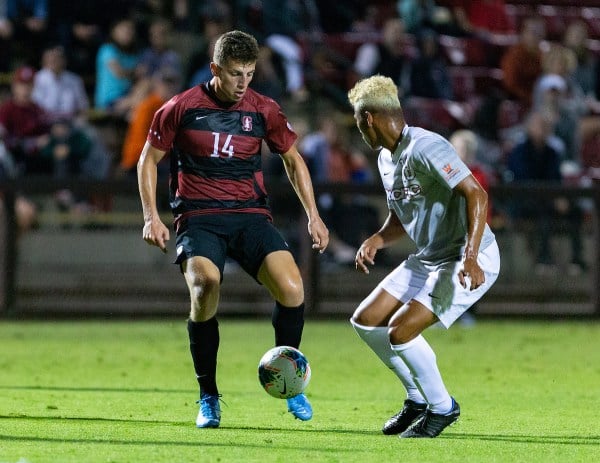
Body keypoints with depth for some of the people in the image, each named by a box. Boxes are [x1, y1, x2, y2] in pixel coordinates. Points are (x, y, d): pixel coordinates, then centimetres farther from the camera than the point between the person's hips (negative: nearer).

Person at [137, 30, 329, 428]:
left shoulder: (264, 111, 5)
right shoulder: (182, 108, -1)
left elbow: (292, 158, 20)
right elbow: (149, 159, 9)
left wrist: (313, 214, 12)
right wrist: (151, 216, -2)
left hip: (251, 216, 2)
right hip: (199, 218, -2)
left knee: (292, 289, -22)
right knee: (205, 286, -31)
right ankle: (208, 397, -12)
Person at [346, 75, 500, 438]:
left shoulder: (425, 148, -21)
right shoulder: (387, 158, 10)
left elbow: (477, 195, -28)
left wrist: (470, 257, -36)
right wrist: (377, 241, 0)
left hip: (470, 262, -10)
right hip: (427, 259, 10)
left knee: (400, 332, -20)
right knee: (365, 322, 8)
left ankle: (442, 407, 1)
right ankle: (419, 398, 22)